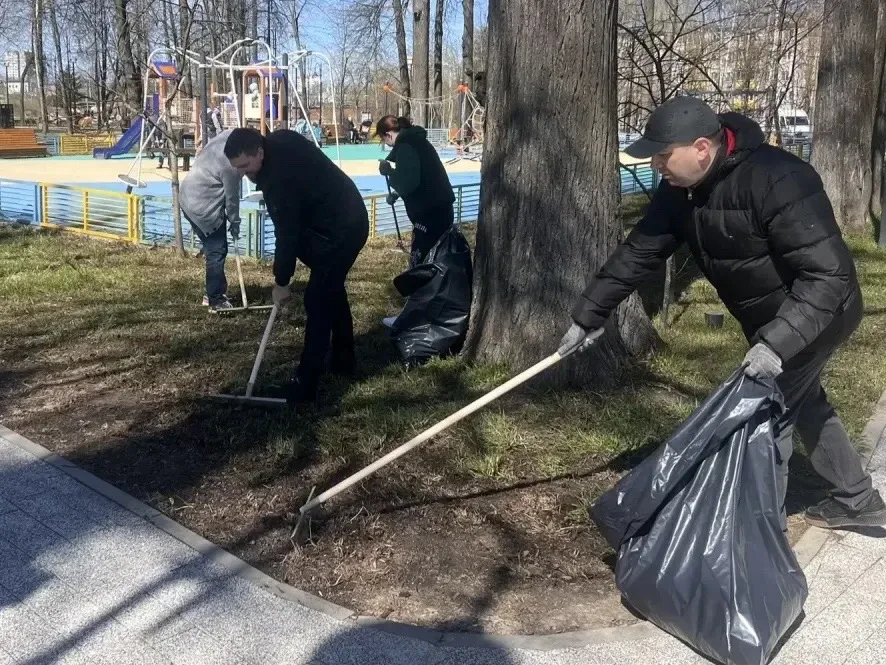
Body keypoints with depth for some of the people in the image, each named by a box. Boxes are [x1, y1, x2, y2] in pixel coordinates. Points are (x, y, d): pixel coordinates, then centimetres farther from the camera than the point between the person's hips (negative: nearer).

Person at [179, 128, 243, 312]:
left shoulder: (232, 135, -2)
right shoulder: (231, 164, -28)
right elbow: (232, 196, -15)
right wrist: (234, 222, 1)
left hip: (191, 197, 10)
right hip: (203, 205, -10)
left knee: (214, 249, 17)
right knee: (217, 252, -4)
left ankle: (213, 293, 27)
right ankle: (216, 301, 2)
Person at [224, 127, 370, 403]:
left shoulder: (280, 179, -29)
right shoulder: (281, 139, -1)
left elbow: (287, 234, -23)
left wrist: (281, 282, -13)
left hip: (339, 231, -11)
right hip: (346, 219, 11)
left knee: (318, 300, -10)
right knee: (332, 289, 21)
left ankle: (305, 383, -8)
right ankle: (343, 360, 33)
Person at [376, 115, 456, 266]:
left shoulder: (405, 146, -15)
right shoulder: (415, 140, 15)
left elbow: (407, 183, -22)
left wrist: (389, 171, -7)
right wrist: (396, 194, 24)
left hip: (431, 213, -10)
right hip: (437, 209, 10)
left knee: (419, 261, -7)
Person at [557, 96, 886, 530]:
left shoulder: (779, 181, -35)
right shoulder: (680, 187, -10)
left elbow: (828, 275, -35)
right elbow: (639, 251, -3)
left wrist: (778, 341, -44)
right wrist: (589, 315, -1)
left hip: (814, 315, -9)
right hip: (771, 318, 9)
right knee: (802, 402, 24)